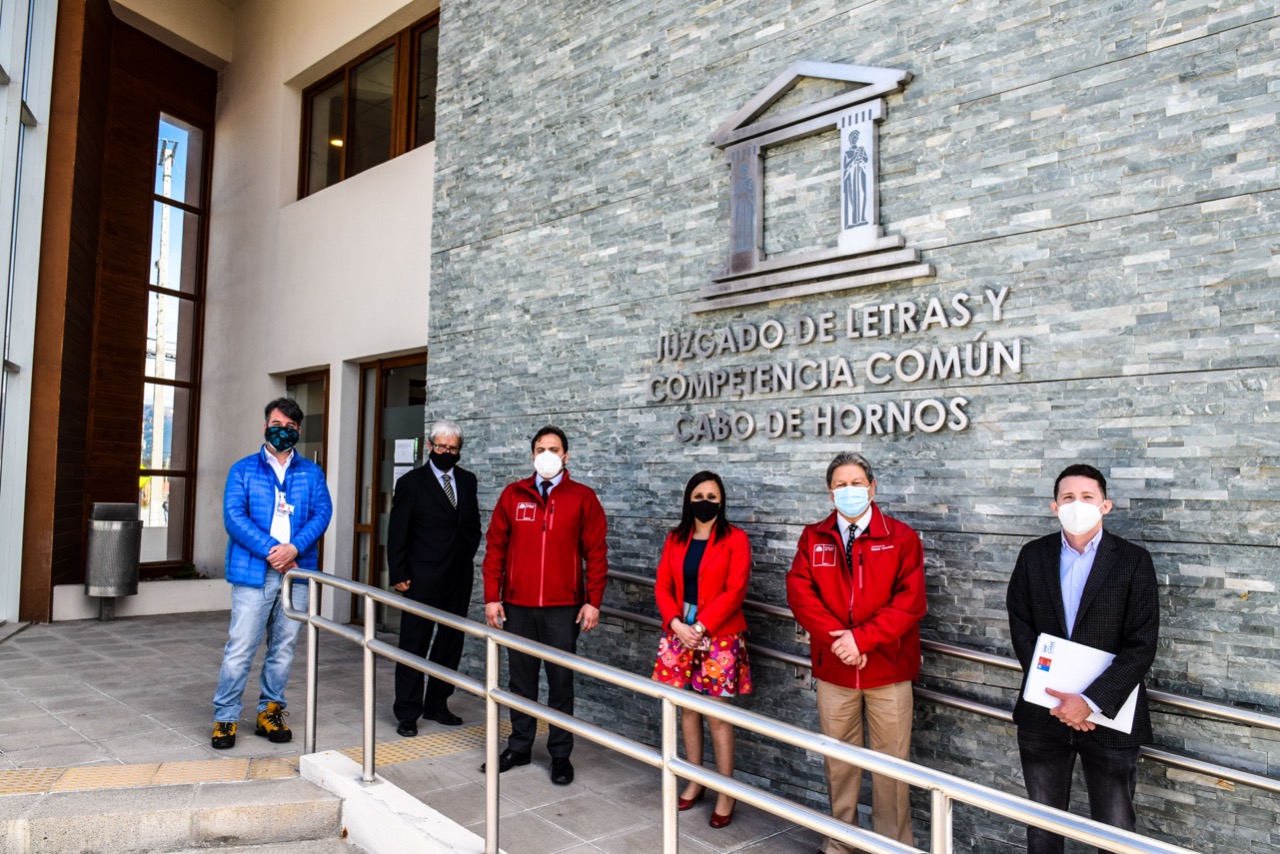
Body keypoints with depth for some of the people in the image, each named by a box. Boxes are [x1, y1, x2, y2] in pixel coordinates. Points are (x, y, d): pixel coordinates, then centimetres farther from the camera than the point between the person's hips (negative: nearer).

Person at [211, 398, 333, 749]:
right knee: (240, 648, -2)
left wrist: (294, 548, -15)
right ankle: (225, 717, 12)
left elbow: (322, 513, 0)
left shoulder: (311, 473, 11)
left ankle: (270, 711, 23)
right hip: (253, 572, -2)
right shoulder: (244, 469, 6)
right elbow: (234, 515, -5)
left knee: (284, 649, 10)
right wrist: (270, 550, -16)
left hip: (296, 572, 3)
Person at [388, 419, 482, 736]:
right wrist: (400, 575, -8)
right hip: (423, 579, -5)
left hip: (459, 579, 5)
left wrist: (468, 554, 7)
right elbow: (397, 533, -4)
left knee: (451, 643, 11)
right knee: (414, 645, 2)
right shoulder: (411, 482, -3)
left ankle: (437, 704, 25)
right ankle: (407, 713, 12)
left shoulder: (467, 480, 9)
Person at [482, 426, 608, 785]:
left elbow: (596, 553, -1)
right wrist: (492, 597, 1)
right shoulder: (513, 495, 6)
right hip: (517, 606, 2)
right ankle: (519, 746, 28)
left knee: (561, 682, 7)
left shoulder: (583, 498, 0)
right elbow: (495, 547, 6)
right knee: (521, 679, 13)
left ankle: (560, 754, 20)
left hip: (563, 608, -2)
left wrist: (593, 602, -6)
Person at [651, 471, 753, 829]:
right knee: (687, 708, 12)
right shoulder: (675, 539, 8)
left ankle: (726, 795, 12)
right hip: (679, 634, 5)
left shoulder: (735, 539, -6)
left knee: (718, 715, 0)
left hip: (720, 637, -4)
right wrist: (677, 624, -11)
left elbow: (734, 592, -12)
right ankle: (695, 782, 27)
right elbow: (663, 587, 4)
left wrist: (700, 627, -16)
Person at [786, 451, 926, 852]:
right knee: (839, 762, 13)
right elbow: (799, 593, -5)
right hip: (833, 670, 2)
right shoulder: (813, 538, 4)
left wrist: (862, 638, -18)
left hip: (888, 670, -2)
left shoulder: (901, 537, -2)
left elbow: (910, 601, -10)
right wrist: (836, 638, -17)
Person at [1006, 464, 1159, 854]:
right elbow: (1022, 629, -1)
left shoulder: (1134, 561, -5)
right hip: (1044, 714, 2)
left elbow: (1142, 645, -10)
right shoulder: (1033, 556, 2)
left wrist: (1090, 701, -17)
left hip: (1108, 715, -2)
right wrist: (1057, 697, -11)